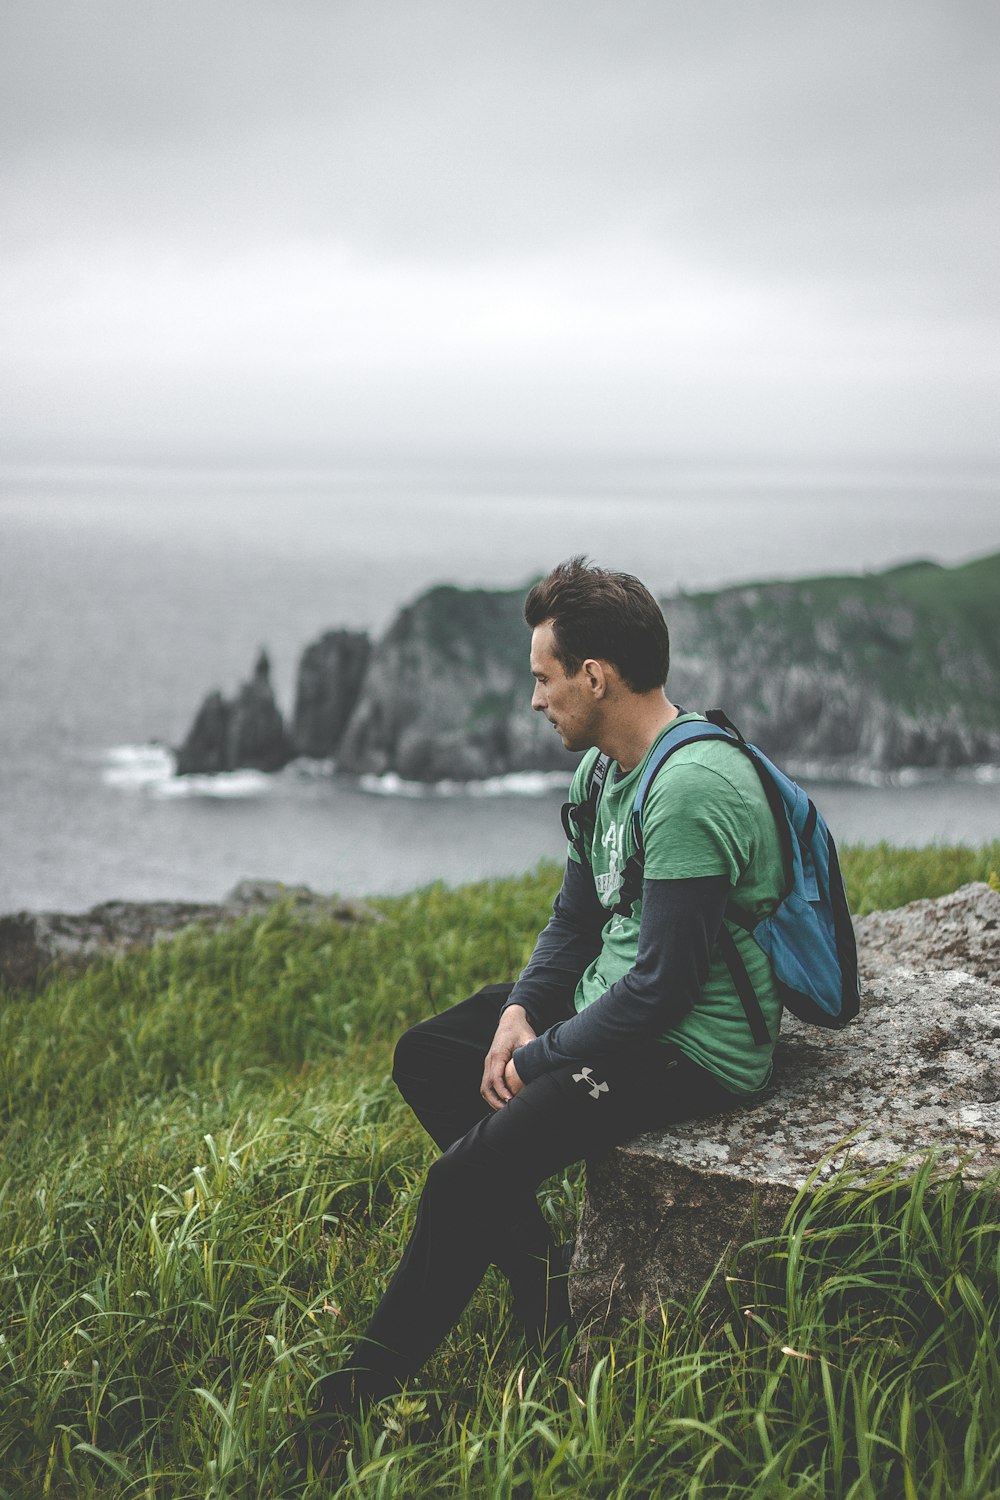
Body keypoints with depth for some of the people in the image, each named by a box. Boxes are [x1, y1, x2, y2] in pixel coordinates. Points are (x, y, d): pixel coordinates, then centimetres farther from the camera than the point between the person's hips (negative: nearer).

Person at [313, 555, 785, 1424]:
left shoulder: (692, 791, -26)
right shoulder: (604, 769, 6)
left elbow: (664, 985, -27)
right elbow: (577, 916, 16)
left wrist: (541, 1059, -15)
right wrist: (521, 1010, -1)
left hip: (692, 1050, -11)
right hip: (611, 1003, 11)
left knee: (465, 1177, -19)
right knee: (424, 1058, 15)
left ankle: (366, 1391, 0)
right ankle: (542, 1278, 8)